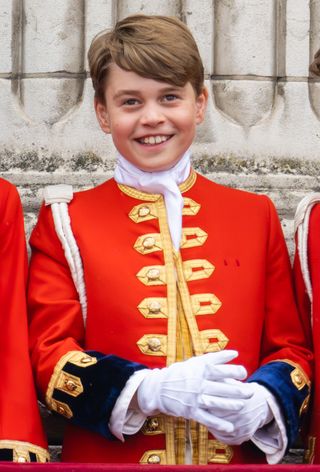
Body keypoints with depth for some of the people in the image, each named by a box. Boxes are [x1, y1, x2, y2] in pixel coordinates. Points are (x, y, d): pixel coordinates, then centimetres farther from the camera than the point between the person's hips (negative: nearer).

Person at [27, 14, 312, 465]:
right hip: (110, 458, -1)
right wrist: (151, 391, -22)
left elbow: (292, 347, 5)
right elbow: (50, 354, -6)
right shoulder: (67, 221, -2)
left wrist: (262, 402, -16)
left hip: (237, 455, 2)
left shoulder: (255, 215, 3)